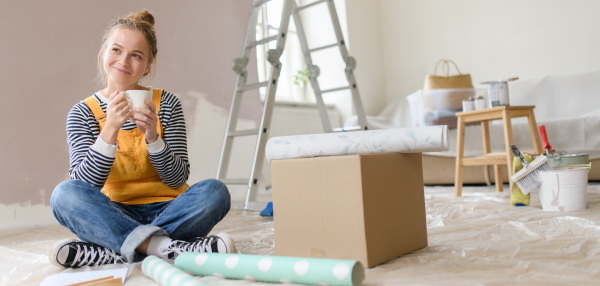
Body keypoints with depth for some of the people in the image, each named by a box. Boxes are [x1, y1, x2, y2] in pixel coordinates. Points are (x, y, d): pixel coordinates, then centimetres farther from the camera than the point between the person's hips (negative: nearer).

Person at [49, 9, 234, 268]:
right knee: (65, 193, -26)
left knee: (214, 191, -27)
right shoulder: (82, 113, 2)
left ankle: (106, 252, -27)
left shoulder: (167, 104, 0)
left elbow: (178, 180, -5)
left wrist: (152, 136, -22)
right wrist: (111, 128, -23)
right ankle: (165, 247, -34)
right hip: (115, 216, 0)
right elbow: (85, 185, -12)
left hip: (166, 211, 0)